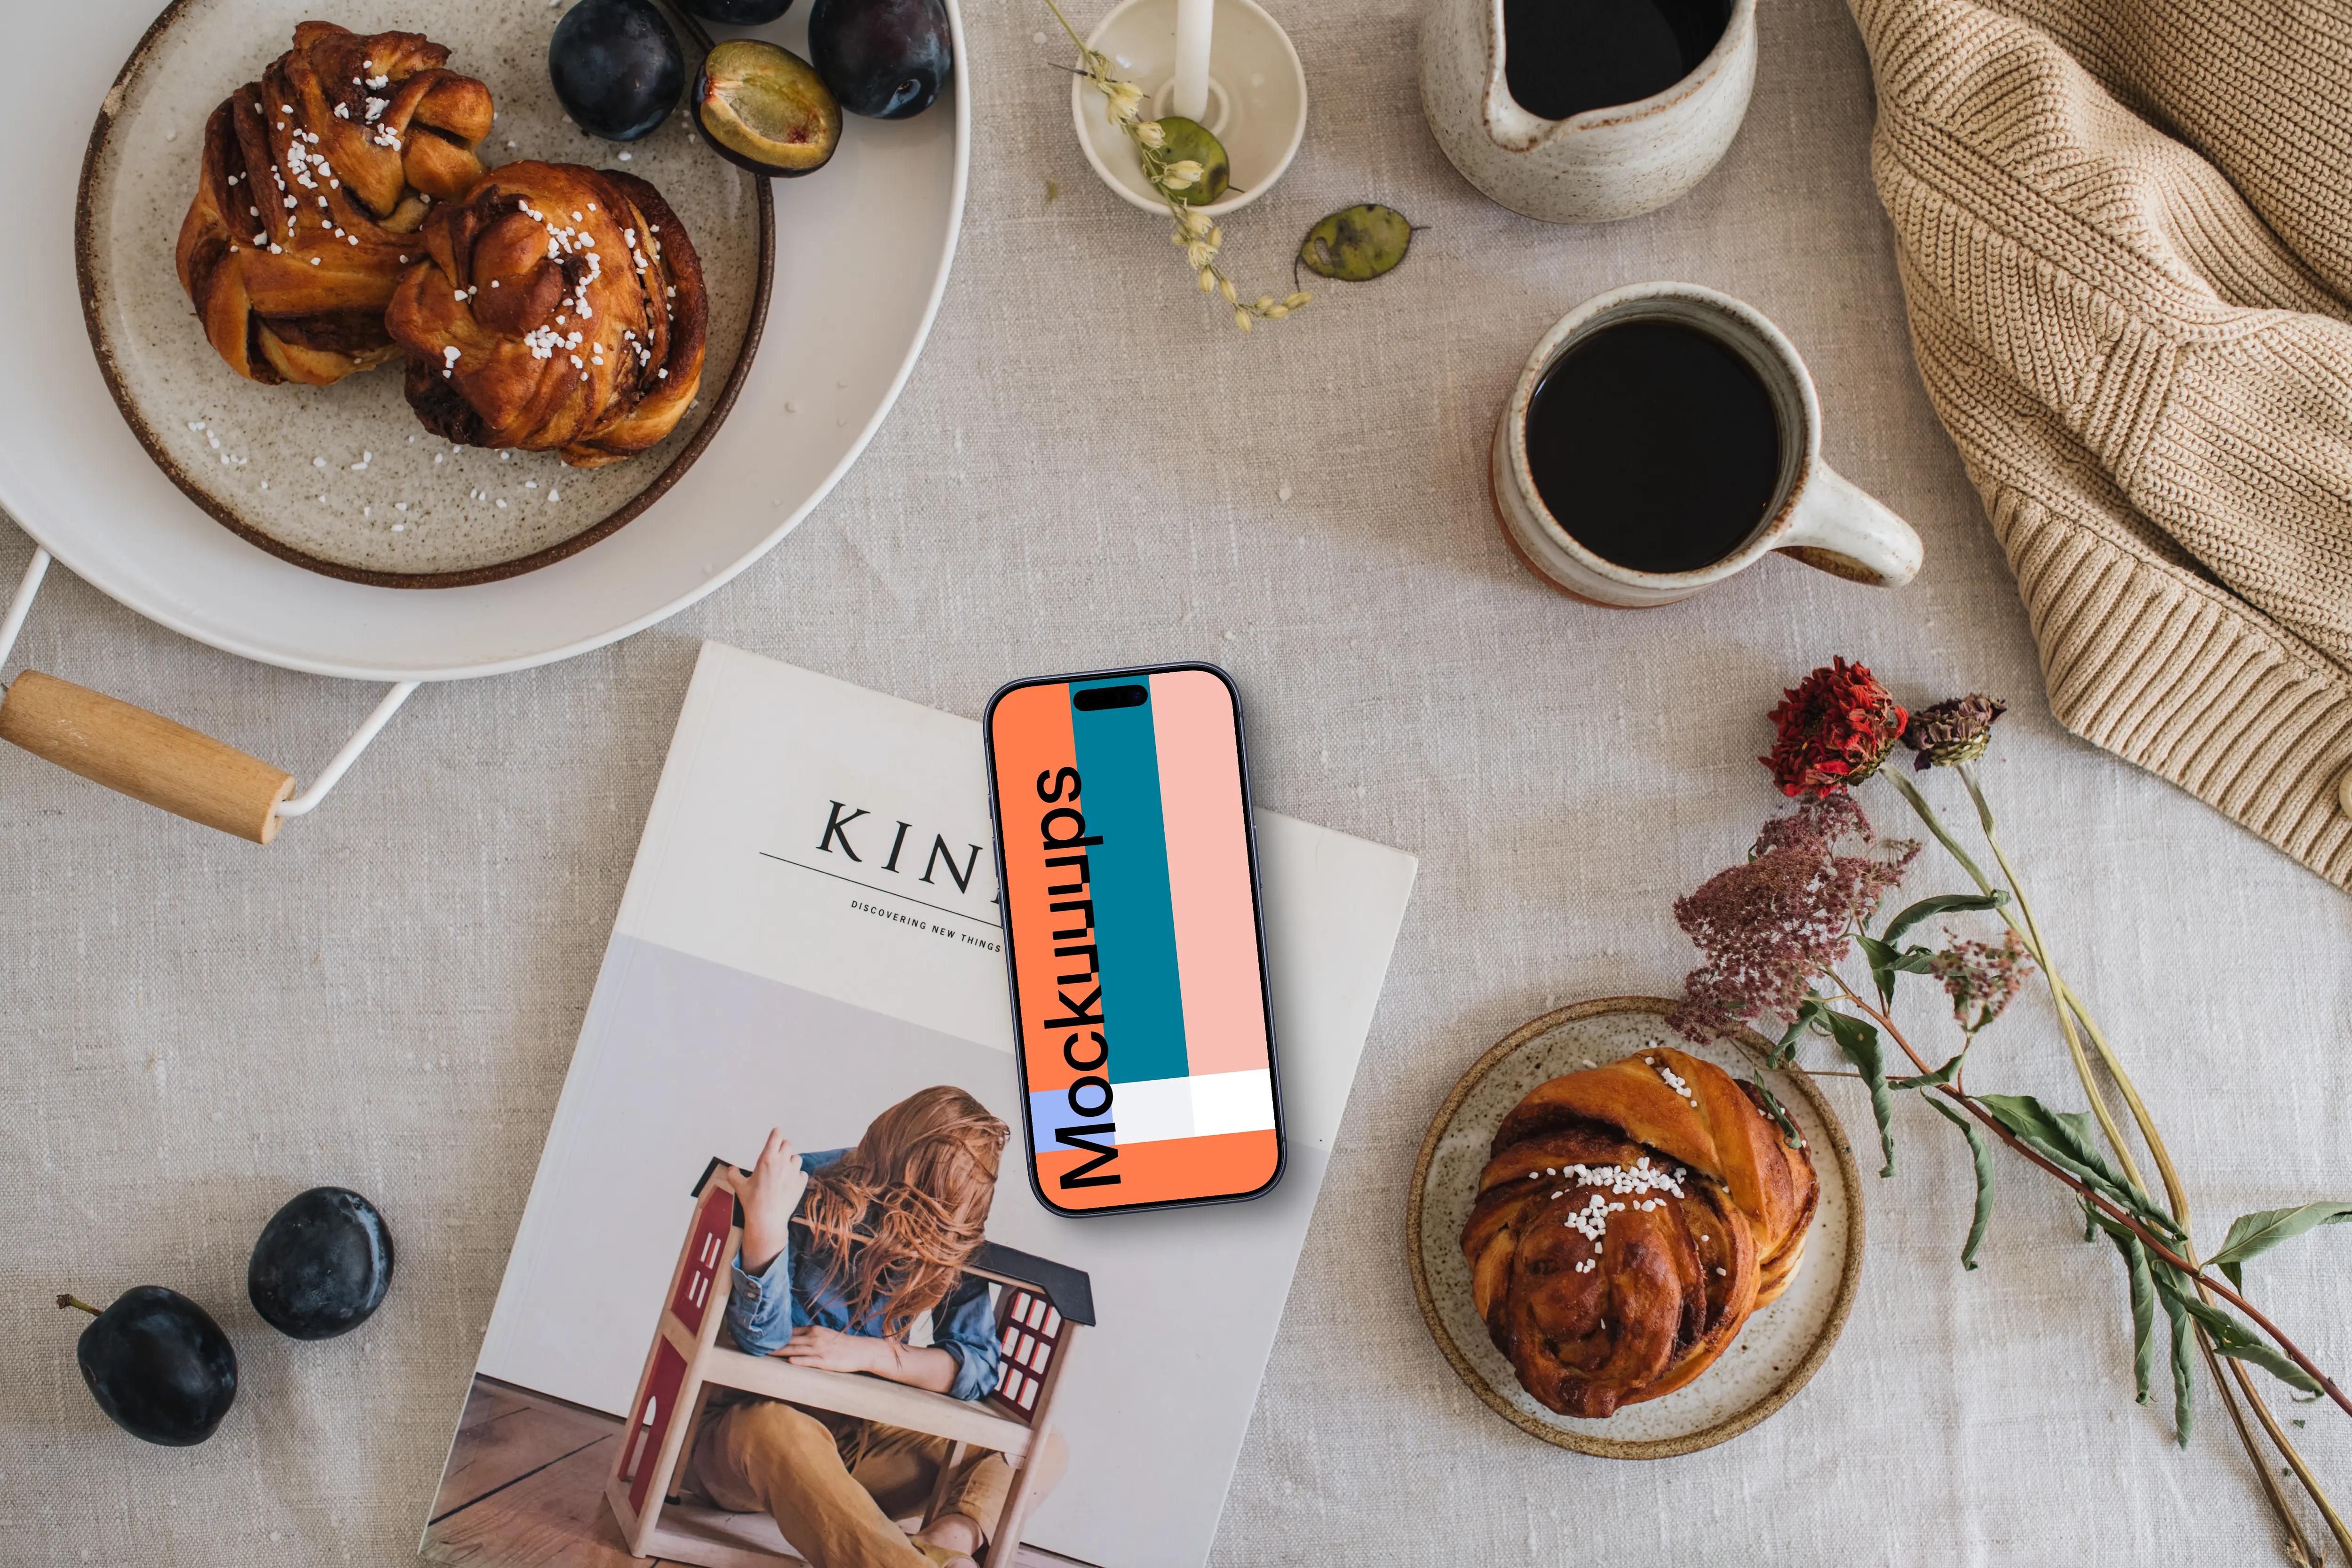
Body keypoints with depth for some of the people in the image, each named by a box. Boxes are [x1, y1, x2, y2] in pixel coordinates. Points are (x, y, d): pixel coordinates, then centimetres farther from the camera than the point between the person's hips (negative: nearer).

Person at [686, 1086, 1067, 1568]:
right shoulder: (808, 1192, -13)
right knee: (776, 1429, -40)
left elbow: (980, 1367, -7)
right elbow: (765, 1340, -20)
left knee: (1042, 1447, -9)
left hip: (857, 1442, 5)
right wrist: (764, 1222, -36)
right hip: (750, 1421, -4)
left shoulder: (954, 1245, -1)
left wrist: (866, 1353, -19)